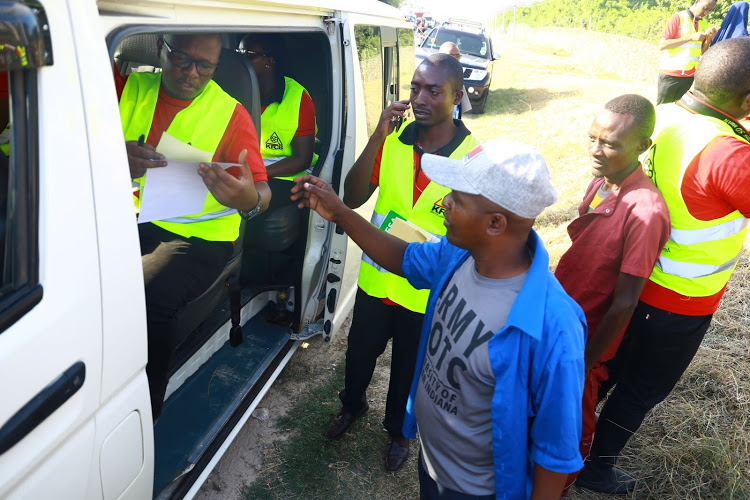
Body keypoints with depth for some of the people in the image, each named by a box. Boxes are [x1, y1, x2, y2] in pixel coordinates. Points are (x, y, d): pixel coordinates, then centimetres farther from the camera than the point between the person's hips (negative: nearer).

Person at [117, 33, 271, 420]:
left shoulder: (230, 113, 0)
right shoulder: (128, 87, 8)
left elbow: (263, 192, -8)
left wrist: (249, 200, -34)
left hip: (199, 233, -3)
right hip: (129, 217, 4)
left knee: (154, 297, -29)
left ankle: (147, 414, -6)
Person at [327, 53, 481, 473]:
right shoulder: (394, 139, -7)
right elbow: (352, 198, -14)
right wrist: (378, 136, -23)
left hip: (425, 294, -3)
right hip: (376, 280, 3)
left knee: (409, 370, 20)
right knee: (360, 353, 24)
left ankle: (399, 431, 51)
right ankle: (353, 404, 58)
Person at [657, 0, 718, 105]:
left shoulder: (704, 23, 10)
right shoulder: (678, 17, -7)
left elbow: (702, 52, 13)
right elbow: (662, 45, -15)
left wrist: (709, 38, -7)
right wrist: (691, 37, -18)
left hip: (689, 75, 5)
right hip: (671, 74, -5)